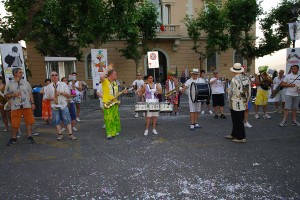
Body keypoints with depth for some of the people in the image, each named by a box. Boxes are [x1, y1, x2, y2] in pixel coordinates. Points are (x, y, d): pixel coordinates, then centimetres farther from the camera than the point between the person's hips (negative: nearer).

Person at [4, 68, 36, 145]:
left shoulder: (26, 82, 8)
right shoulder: (9, 84, 3)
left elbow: (30, 93, 10)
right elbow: (5, 95, 4)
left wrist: (32, 103, 4)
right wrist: (14, 94, -13)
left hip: (27, 106, 1)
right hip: (16, 107, -1)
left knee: (29, 122, 2)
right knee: (15, 123, 5)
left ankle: (29, 136, 12)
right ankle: (14, 138, 20)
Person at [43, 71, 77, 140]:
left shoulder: (63, 84, 4)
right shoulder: (48, 87, 5)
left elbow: (68, 95, 2)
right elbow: (47, 98, 9)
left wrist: (61, 93, -14)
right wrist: (52, 98, -11)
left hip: (63, 105, -1)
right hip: (54, 106, 1)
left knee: (67, 120, -1)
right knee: (56, 121, 4)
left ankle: (71, 134, 3)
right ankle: (60, 134, 16)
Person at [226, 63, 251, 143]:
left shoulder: (234, 80, -20)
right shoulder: (247, 79, 2)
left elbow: (231, 92, -18)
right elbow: (249, 92, 6)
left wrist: (228, 91, 4)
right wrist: (247, 101, 16)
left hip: (235, 104, -7)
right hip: (243, 104, 7)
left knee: (237, 121, 4)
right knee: (239, 120, 17)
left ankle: (241, 138, 13)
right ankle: (234, 135, 32)